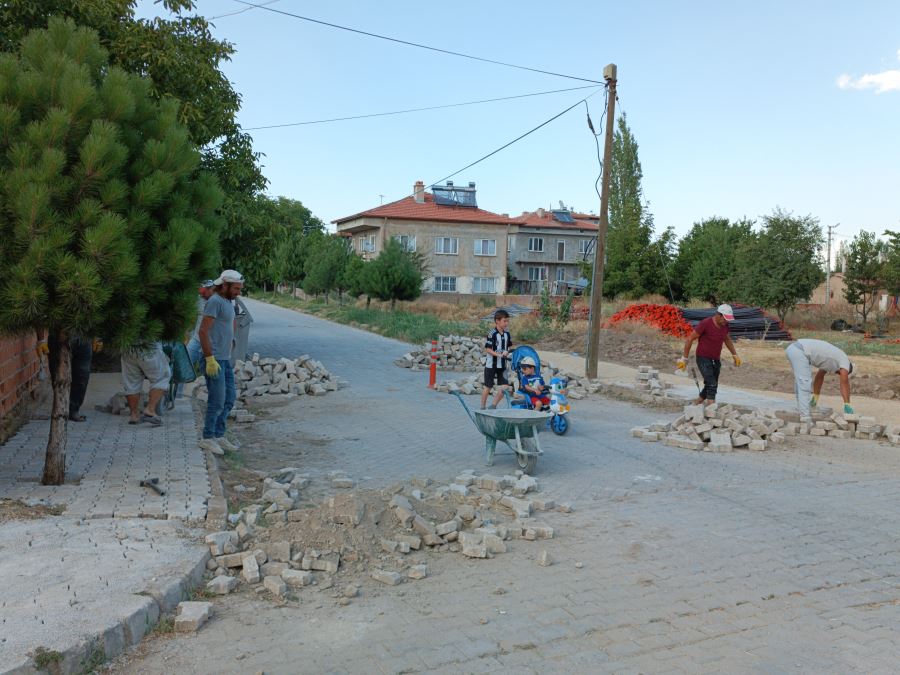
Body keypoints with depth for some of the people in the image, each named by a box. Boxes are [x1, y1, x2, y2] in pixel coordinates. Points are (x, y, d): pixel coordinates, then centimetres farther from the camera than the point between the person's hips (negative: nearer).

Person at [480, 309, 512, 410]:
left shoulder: (507, 334, 5)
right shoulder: (492, 333, -15)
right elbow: (487, 349, -16)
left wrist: (506, 352, -6)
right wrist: (499, 354, -27)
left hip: (502, 365, 6)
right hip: (491, 364, -6)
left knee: (505, 387, -2)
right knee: (488, 387, 4)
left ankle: (493, 406, 14)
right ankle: (482, 408, 19)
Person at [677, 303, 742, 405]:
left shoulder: (725, 325, 0)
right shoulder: (705, 323, -20)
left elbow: (727, 340, 21)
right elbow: (689, 339, -15)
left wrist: (735, 355, 21)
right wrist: (684, 358, -14)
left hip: (716, 360, 7)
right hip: (703, 359, -7)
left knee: (712, 385, 15)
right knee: (712, 384, -19)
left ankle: (698, 401, 35)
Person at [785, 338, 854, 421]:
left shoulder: (829, 361, 31)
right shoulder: (844, 359, 7)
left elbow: (819, 377, 38)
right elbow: (844, 383, 0)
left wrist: (815, 396, 43)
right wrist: (847, 405, 0)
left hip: (792, 348, 10)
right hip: (799, 351, -10)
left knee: (800, 382, 22)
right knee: (804, 383, -11)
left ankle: (801, 408, 30)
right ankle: (805, 416, -14)